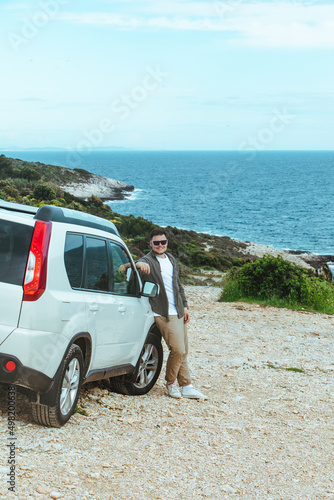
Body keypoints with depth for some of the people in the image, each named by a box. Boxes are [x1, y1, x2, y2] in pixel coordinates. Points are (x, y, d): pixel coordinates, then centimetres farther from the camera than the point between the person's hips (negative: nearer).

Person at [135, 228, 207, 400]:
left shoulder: (171, 259, 16)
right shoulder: (148, 261, -7)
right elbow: (141, 263, -30)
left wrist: (184, 306, 20)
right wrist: (139, 264, -53)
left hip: (178, 312, 7)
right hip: (163, 314, -7)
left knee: (183, 352, 10)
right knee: (178, 350, -12)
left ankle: (186, 386, 17)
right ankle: (170, 382, 9)